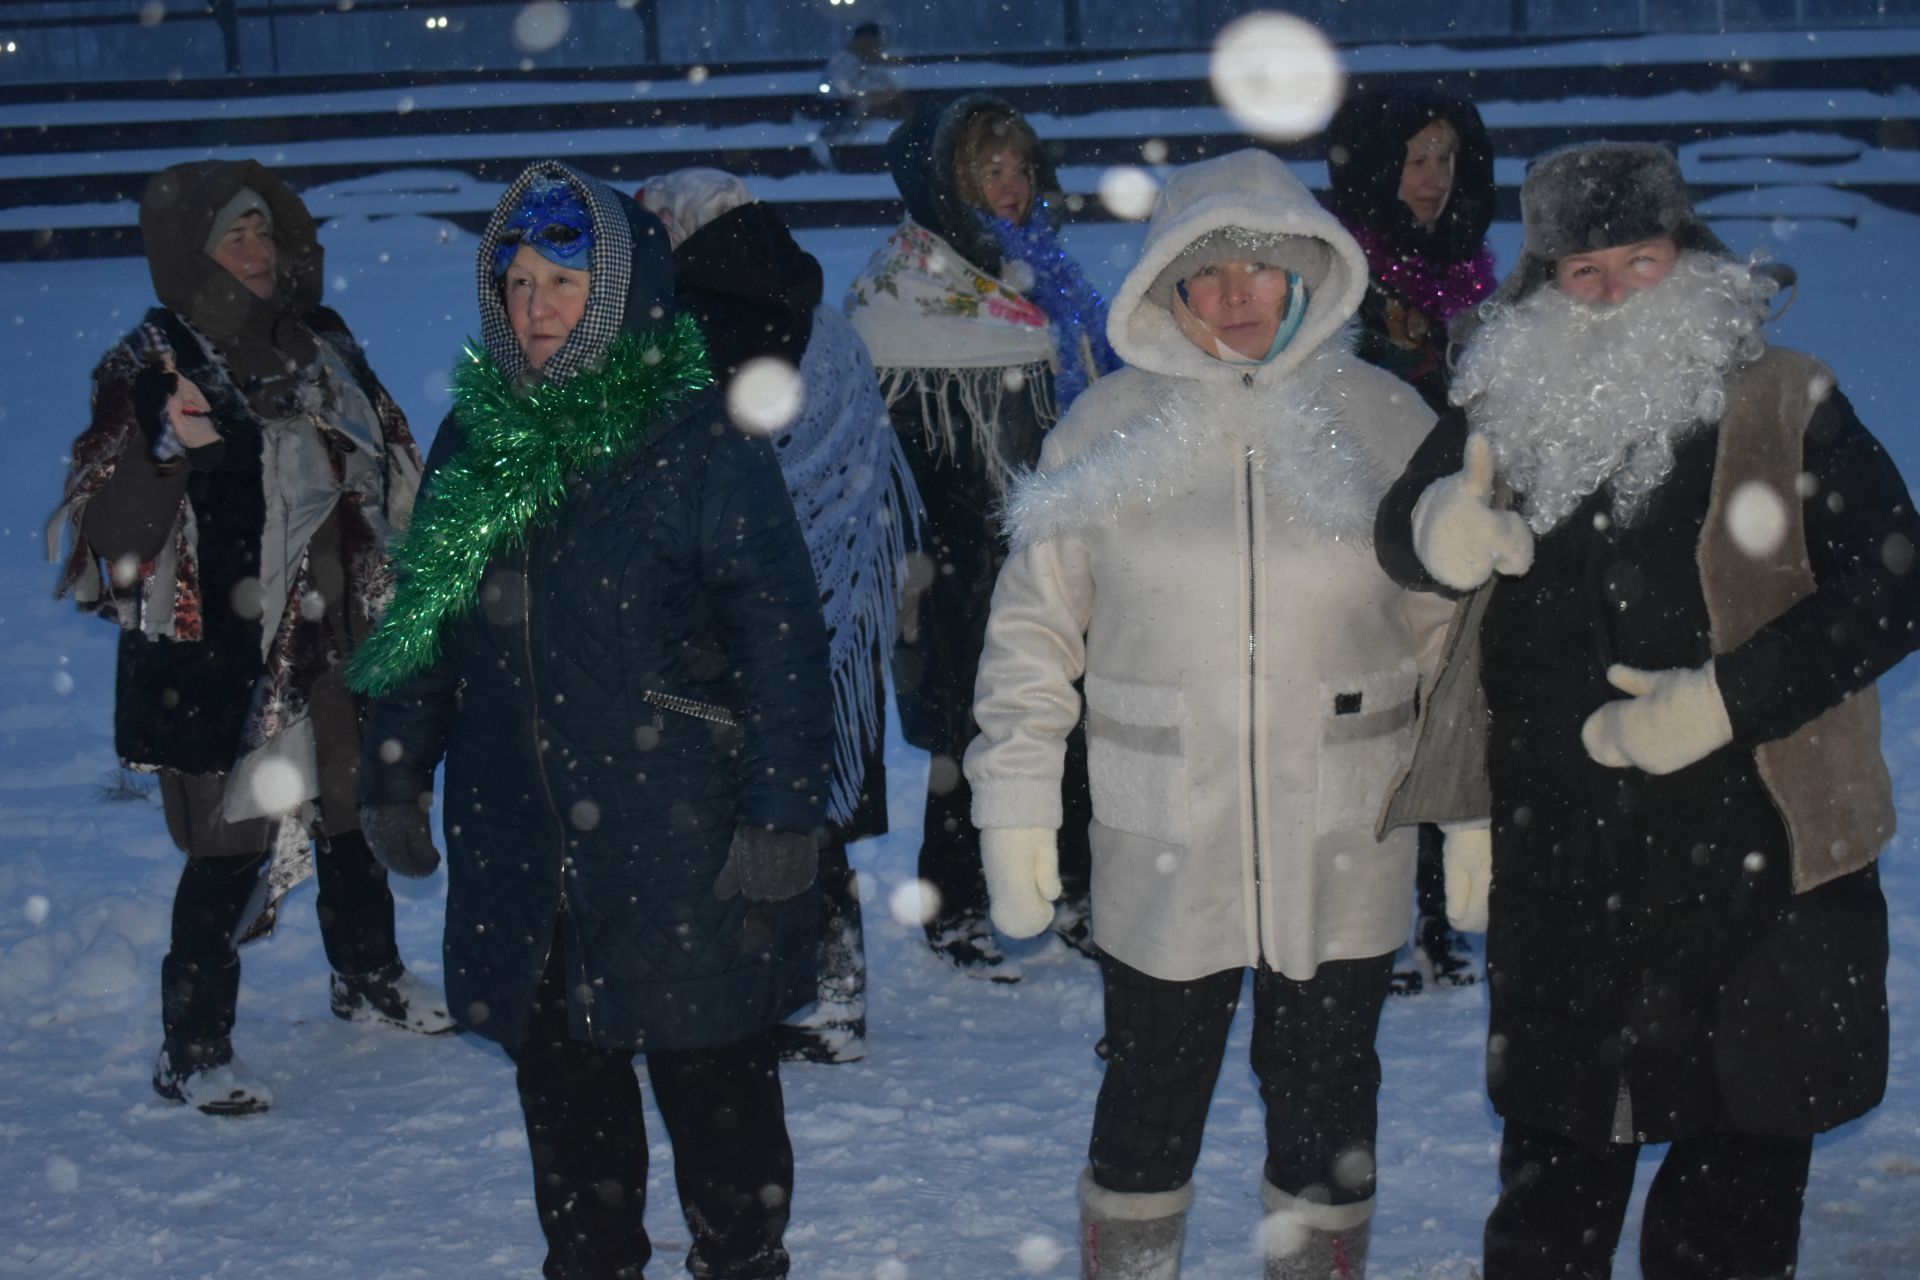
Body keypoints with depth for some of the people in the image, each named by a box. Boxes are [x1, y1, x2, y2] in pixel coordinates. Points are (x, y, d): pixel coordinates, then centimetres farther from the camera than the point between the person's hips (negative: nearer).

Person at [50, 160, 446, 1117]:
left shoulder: (317, 342, 6)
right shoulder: (150, 369, -11)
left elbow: (390, 470, 19)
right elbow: (109, 527, -17)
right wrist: (167, 448, -33)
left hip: (336, 637, 6)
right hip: (219, 652, -6)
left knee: (354, 812, 19)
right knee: (231, 845, -4)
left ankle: (370, 977, 41)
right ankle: (191, 1052, 10)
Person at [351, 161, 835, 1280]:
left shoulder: (702, 444, -9)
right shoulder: (475, 443, 8)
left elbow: (784, 637, -11)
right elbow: (422, 621, 17)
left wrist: (782, 813, -15)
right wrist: (395, 776, 15)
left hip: (683, 846, -5)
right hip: (521, 844, 5)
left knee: (713, 1083, 6)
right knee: (560, 1081, 16)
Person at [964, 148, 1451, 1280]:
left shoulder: (1384, 421, 0)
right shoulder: (1107, 429, -2)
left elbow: (1453, 624, 4)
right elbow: (1034, 626, 2)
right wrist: (1016, 805, -1)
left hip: (1342, 854, 1)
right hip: (1160, 849, 0)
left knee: (1326, 1097, 15)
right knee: (1149, 1099, 12)